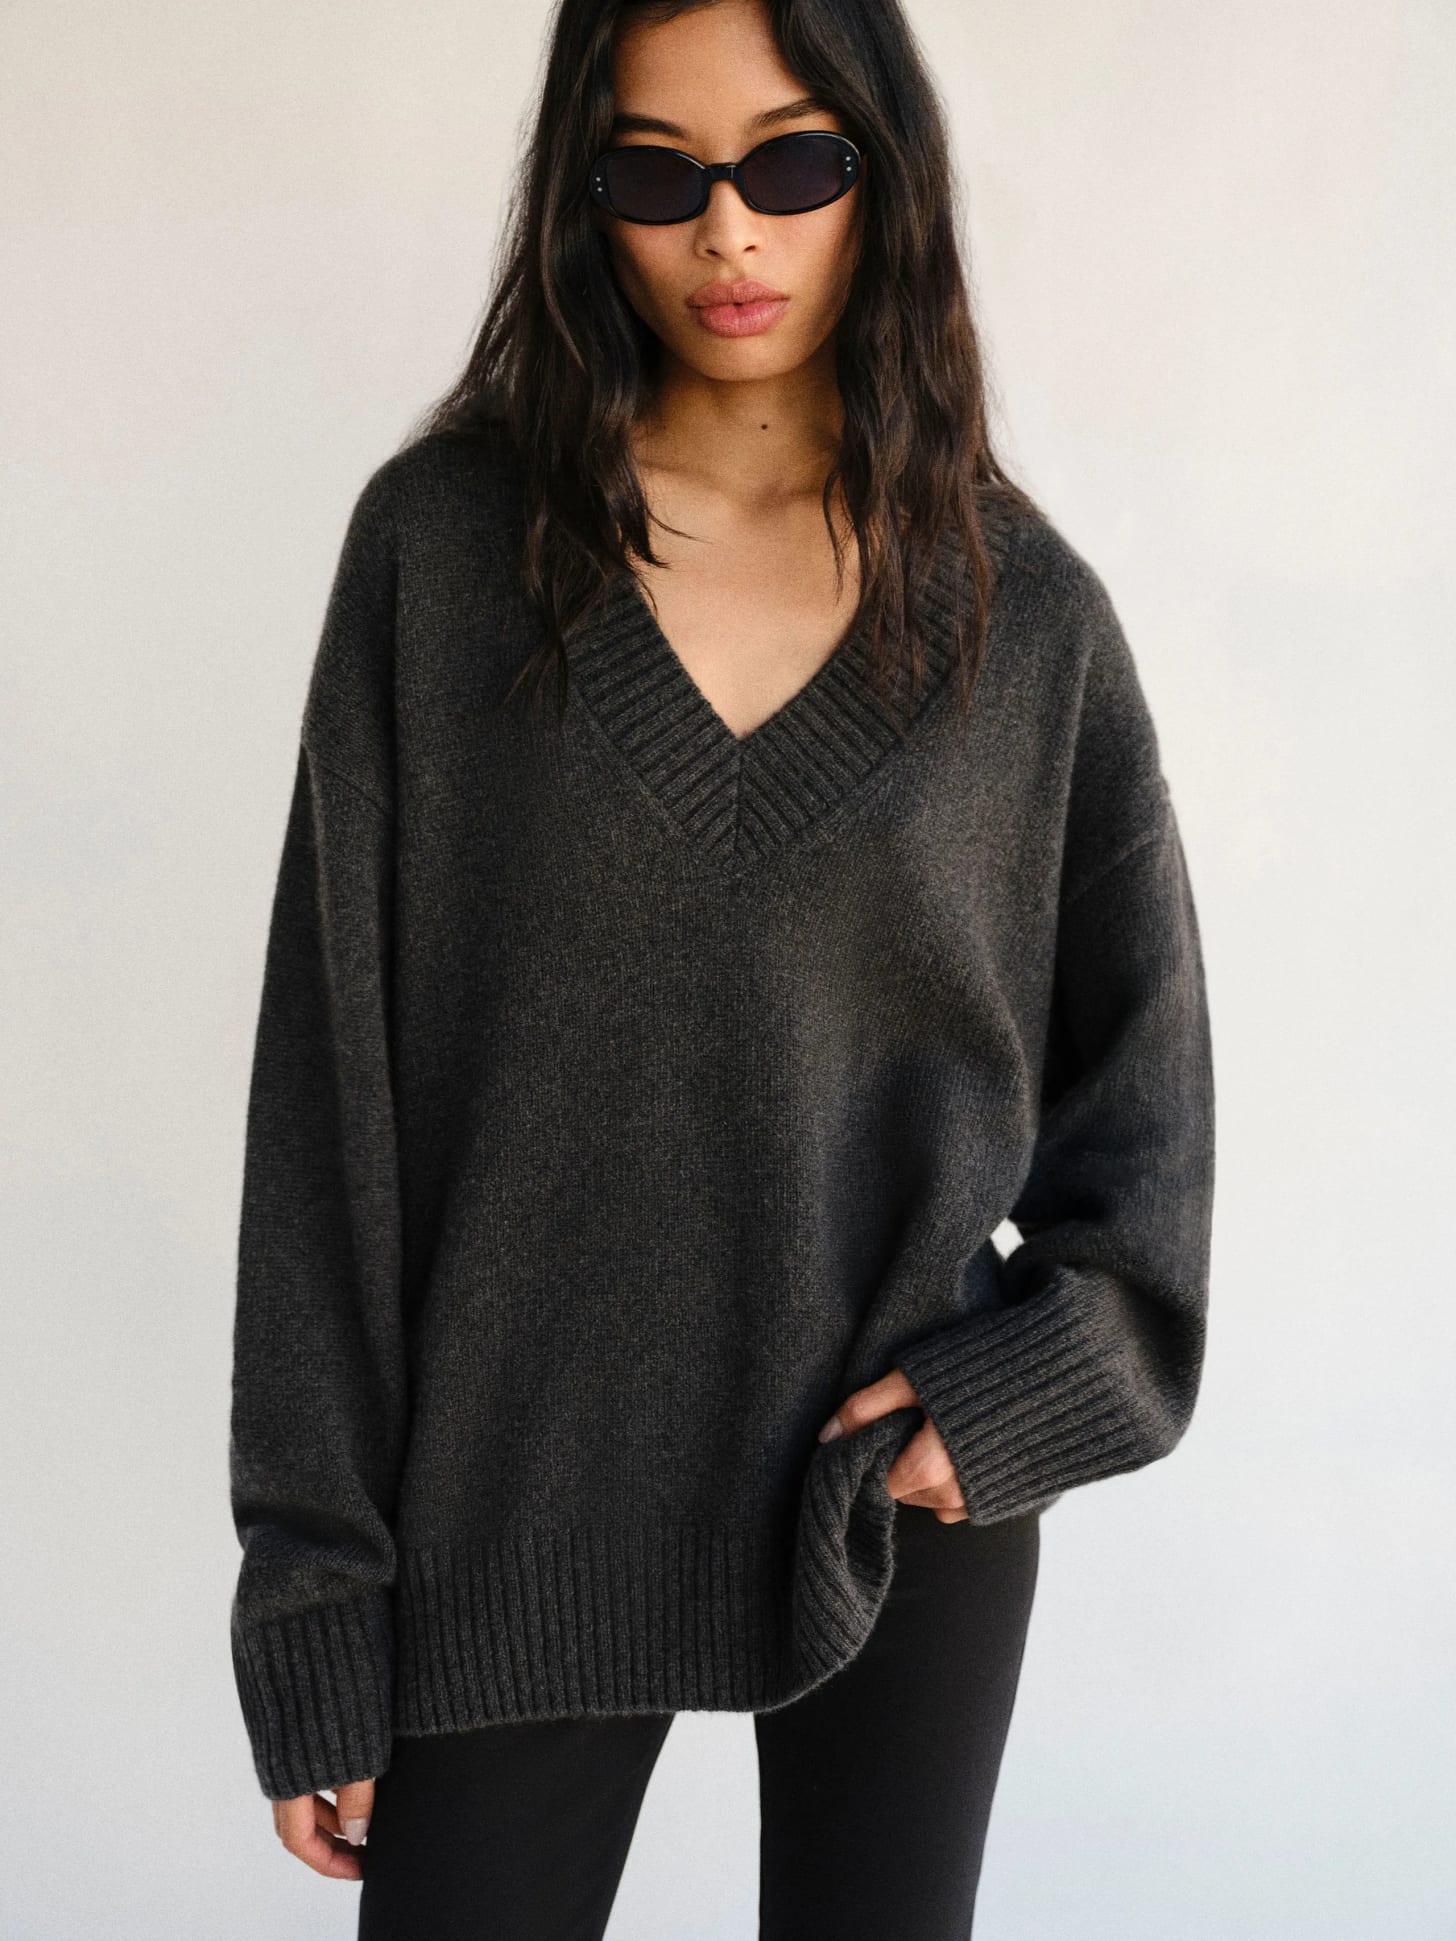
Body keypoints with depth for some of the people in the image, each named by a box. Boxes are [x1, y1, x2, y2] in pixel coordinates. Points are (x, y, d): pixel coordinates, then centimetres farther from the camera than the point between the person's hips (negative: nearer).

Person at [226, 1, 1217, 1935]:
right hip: (519, 1502, -1)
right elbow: (335, 1068, -5)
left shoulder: (1023, 607, -1)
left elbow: (1145, 1067, 8)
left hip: (916, 1492, 1)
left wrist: (1036, 1379, -7)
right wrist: (314, 1596, -6)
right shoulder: (443, 544, -4)